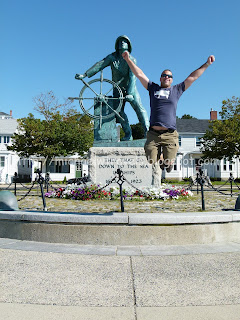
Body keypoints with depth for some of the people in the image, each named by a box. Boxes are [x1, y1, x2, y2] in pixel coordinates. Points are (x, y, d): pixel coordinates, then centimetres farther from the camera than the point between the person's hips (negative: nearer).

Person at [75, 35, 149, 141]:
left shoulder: (132, 59, -5)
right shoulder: (112, 57, 2)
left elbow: (132, 77, -16)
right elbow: (100, 65, -7)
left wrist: (130, 93, -29)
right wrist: (85, 74, -18)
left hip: (130, 88, -2)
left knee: (139, 108, -14)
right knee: (119, 111, -9)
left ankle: (147, 131, -11)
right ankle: (128, 135, -7)